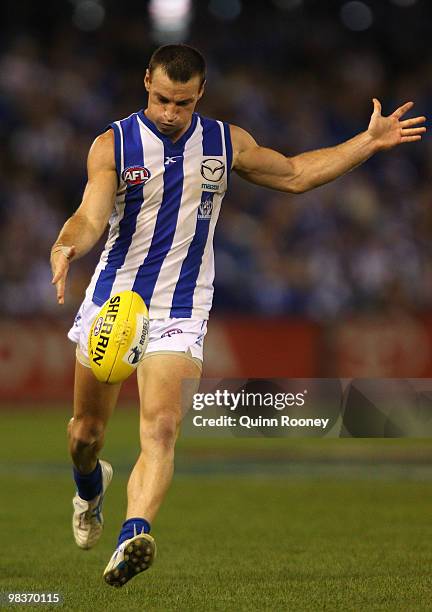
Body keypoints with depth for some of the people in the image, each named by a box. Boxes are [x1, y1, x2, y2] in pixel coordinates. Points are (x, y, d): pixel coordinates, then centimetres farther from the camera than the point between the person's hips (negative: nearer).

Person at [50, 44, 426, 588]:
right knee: (87, 429, 12)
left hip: (180, 311, 0)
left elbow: (293, 175, 18)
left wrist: (370, 142, 13)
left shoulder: (225, 143, 3)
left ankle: (134, 536, -34)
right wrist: (65, 248, -41)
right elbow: (91, 219, -17)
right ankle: (90, 487, 46)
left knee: (161, 428, -21)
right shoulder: (113, 145, -6)